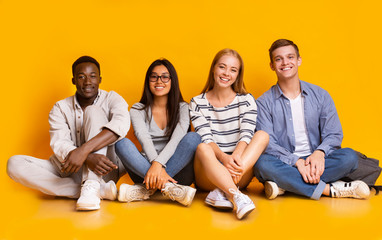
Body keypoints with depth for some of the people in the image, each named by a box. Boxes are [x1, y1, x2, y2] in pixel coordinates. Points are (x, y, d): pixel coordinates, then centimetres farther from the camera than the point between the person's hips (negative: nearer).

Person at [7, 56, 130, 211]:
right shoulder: (60, 108, 5)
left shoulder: (111, 99, 1)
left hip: (104, 171, -3)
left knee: (94, 111, -18)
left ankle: (91, 186, -36)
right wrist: (89, 158, -35)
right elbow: (59, 144, -12)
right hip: (72, 171, 3)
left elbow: (121, 124, -24)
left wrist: (84, 149, -38)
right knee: (15, 164, -20)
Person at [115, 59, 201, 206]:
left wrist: (159, 163, -31)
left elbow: (177, 139, -12)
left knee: (193, 138, -26)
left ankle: (147, 188, -33)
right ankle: (167, 187, -40)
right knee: (121, 143, -24)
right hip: (147, 166, 1)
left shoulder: (182, 108, 5)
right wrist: (157, 168, -29)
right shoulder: (138, 110, 7)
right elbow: (144, 140, -10)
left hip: (177, 169, 0)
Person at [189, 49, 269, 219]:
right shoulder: (197, 103, 6)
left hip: (239, 175, 2)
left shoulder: (246, 100, 10)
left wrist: (236, 156, -29)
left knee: (262, 135, -21)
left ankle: (222, 192, -37)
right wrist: (223, 157, -29)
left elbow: (247, 134, -6)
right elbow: (206, 139, -7)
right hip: (208, 177, -1)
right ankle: (236, 197, -53)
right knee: (203, 148, -32)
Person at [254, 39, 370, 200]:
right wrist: (297, 161, -24)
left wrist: (319, 153, -20)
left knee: (349, 156, -24)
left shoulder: (320, 95, 8)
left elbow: (334, 135, 3)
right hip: (285, 165, -2)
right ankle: (329, 189, -28)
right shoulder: (264, 103, 2)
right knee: (262, 163, -34)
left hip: (314, 162, 2)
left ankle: (285, 185, -27)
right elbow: (267, 143, -8)